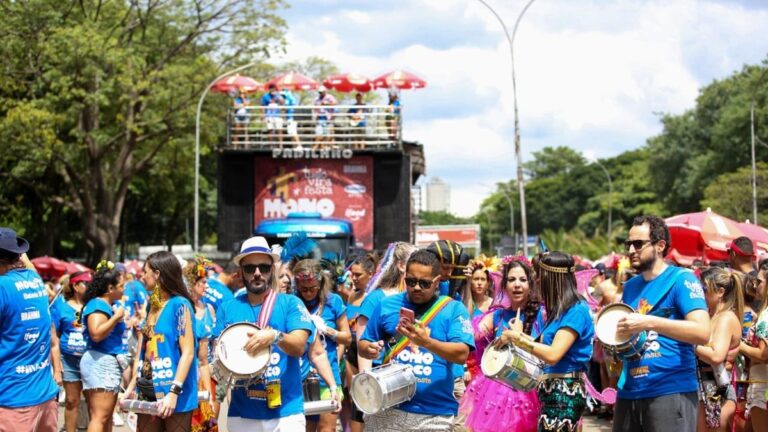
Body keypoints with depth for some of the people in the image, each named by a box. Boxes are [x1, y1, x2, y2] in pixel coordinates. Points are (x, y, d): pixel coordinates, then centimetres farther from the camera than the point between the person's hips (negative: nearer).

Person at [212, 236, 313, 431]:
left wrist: (276, 336, -29)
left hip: (285, 411, -2)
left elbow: (299, 346, -9)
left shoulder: (290, 303, 3)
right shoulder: (228, 308, 10)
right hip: (241, 413, 2)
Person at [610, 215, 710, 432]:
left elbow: (702, 332, -19)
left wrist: (649, 322, -24)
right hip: (629, 392, 7)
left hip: (672, 391, -7)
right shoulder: (630, 286, 15)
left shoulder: (682, 279, -6)